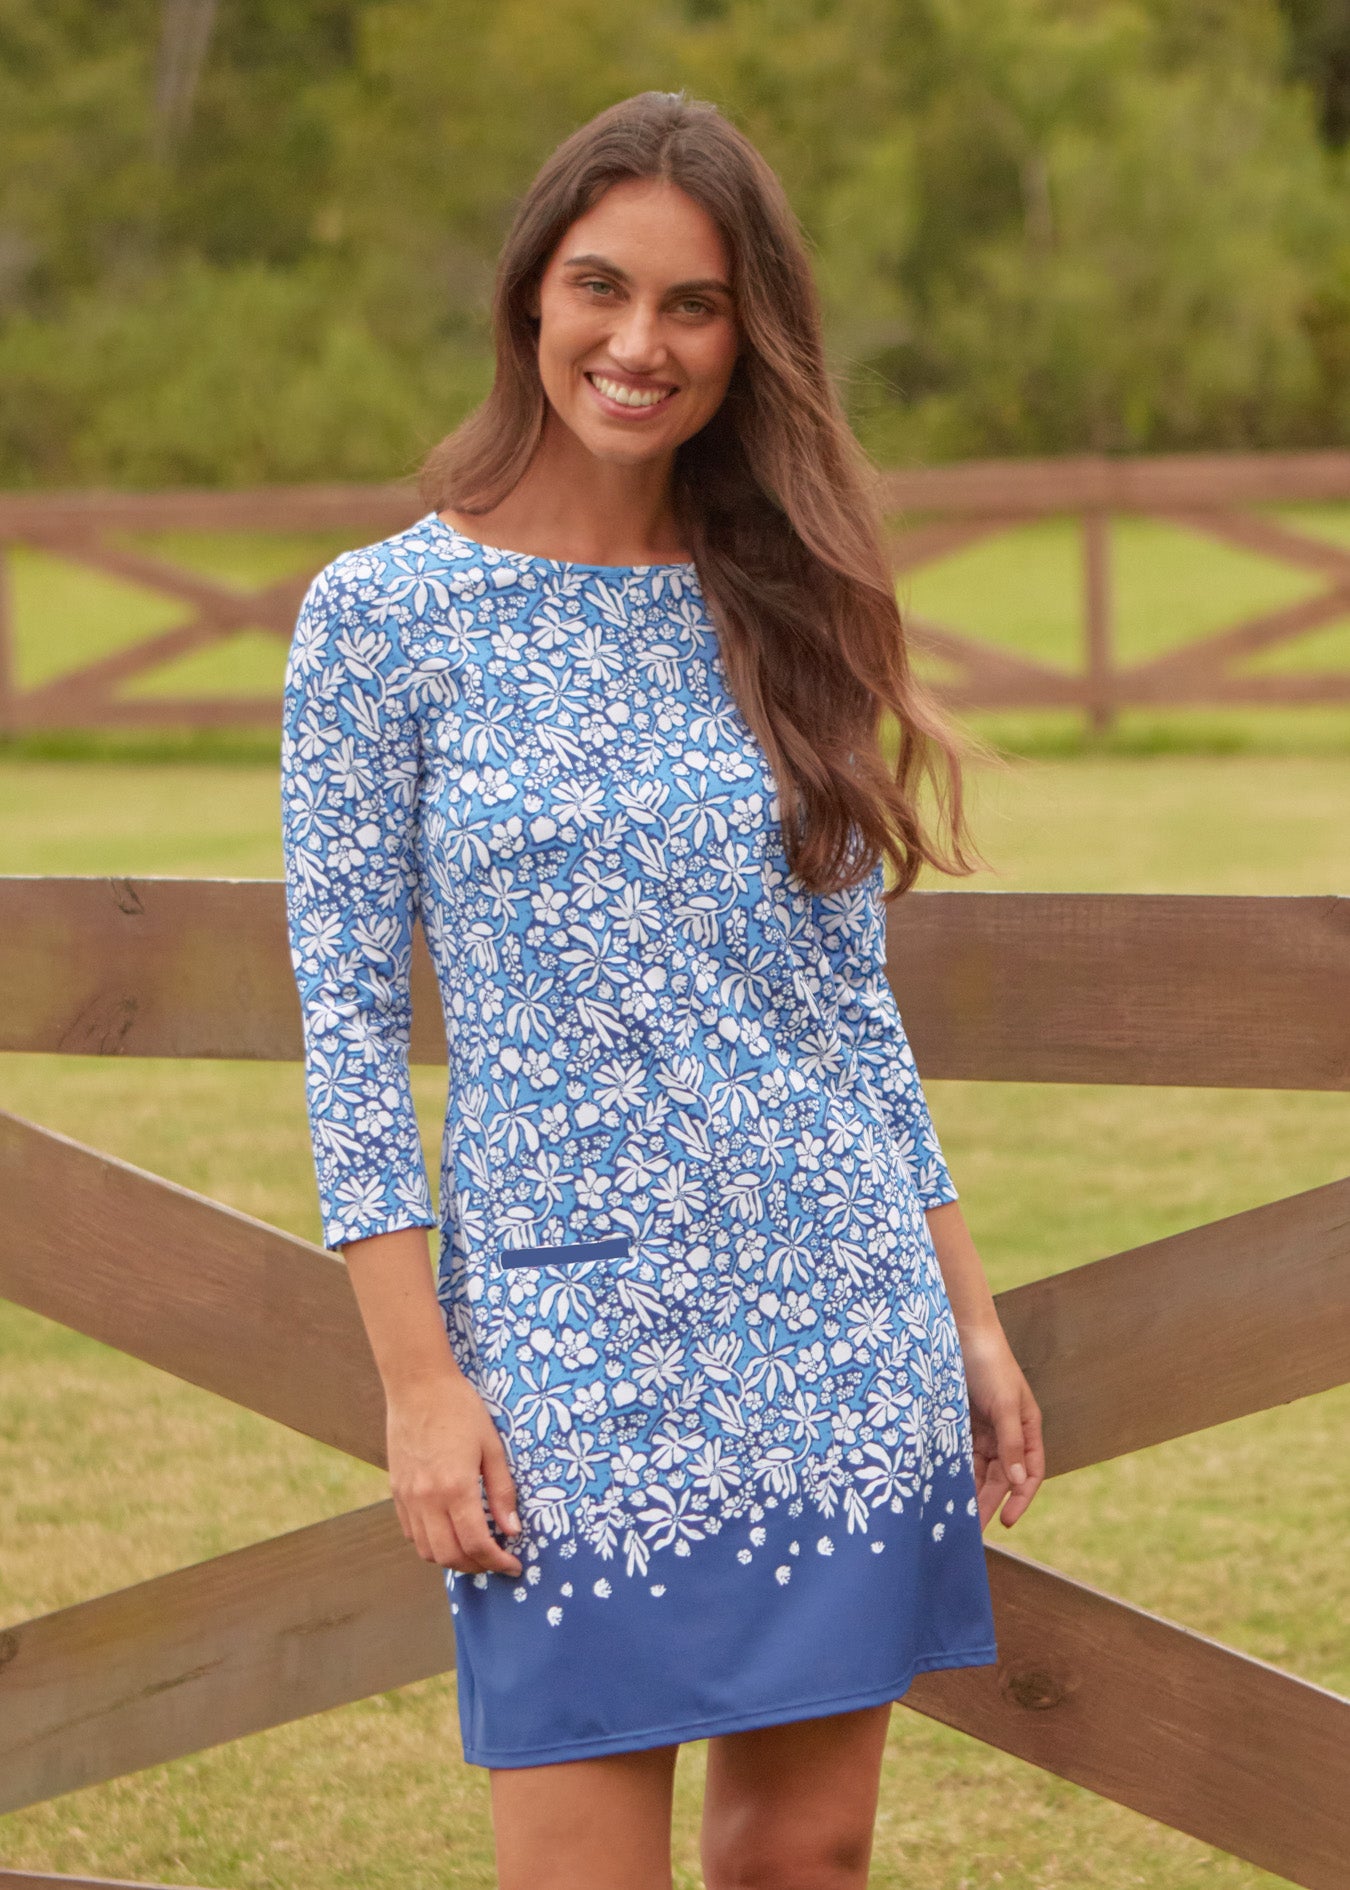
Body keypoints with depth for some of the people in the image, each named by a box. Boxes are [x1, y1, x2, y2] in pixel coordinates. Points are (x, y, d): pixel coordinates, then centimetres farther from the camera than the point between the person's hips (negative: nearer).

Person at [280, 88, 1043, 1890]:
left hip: (843, 1332, 4)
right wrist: (418, 1381, -9)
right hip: (572, 1345, -4)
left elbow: (857, 998, 13)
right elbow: (349, 1016, -4)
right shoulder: (385, 618, -4)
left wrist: (967, 1312, 11)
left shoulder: (784, 611, 8)